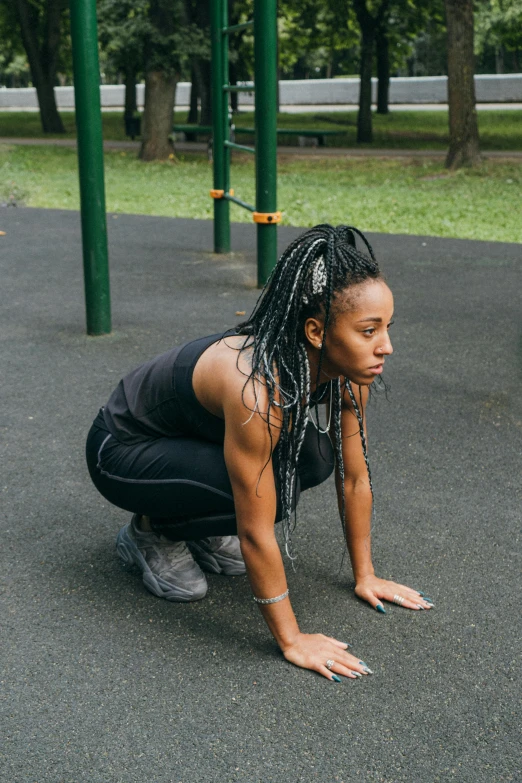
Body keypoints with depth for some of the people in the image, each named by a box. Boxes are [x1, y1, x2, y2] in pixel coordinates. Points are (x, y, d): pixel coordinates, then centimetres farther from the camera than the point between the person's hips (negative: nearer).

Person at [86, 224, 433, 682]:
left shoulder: (346, 372, -17)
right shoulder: (257, 390, -39)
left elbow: (355, 478, -3)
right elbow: (257, 532, -32)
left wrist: (364, 575, 3)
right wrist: (291, 640, -24)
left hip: (197, 437, 7)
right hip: (122, 451, -7)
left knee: (315, 456, -14)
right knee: (265, 485, -29)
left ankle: (200, 531, 9)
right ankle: (153, 531, -1)